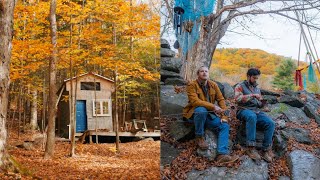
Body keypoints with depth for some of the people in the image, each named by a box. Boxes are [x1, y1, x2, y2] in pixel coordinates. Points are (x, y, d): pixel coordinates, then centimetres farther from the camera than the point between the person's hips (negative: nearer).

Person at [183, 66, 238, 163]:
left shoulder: (213, 85, 8)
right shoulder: (192, 85, -8)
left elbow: (221, 99, 6)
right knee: (201, 110, -39)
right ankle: (199, 137, -17)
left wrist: (224, 116, -6)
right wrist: (213, 107, -27)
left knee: (225, 126, -16)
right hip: (194, 114, -5)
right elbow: (195, 101, -22)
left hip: (209, 115, 5)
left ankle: (222, 154, -28)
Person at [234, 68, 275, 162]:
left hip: (257, 111, 6)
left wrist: (261, 102, 1)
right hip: (244, 110, -5)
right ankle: (251, 147, -41)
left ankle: (266, 150, -21)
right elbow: (238, 98, -13)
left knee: (270, 123, -23)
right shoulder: (240, 86, 7)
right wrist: (252, 95, -17)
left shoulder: (257, 88, 24)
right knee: (252, 116, -41)